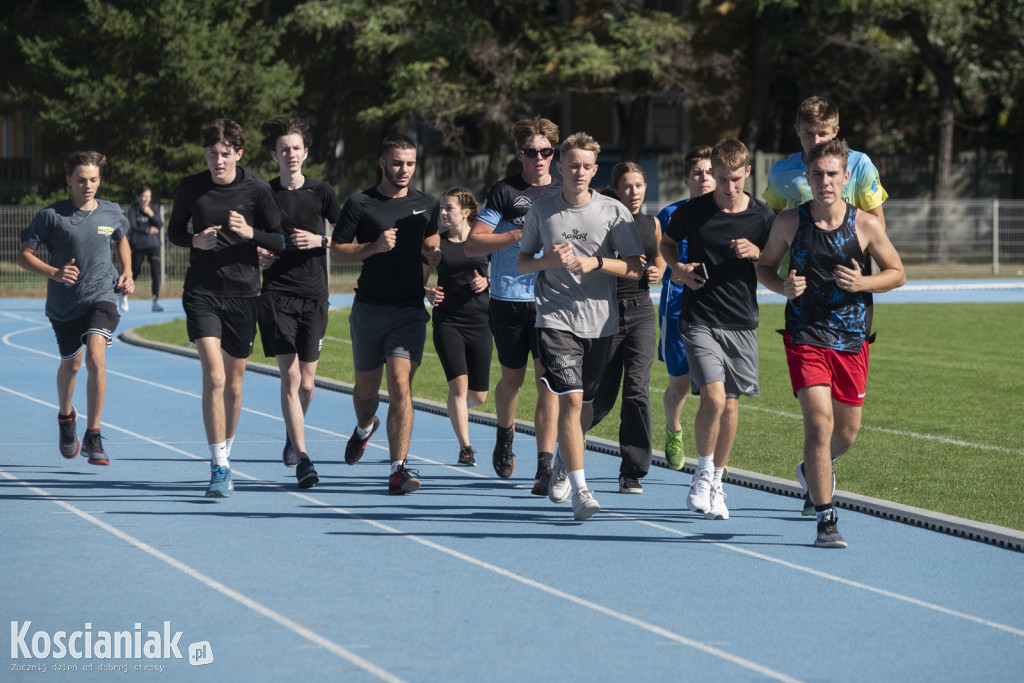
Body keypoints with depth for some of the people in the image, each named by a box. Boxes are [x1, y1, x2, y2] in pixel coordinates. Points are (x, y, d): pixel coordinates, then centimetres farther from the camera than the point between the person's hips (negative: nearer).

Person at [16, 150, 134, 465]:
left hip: (102, 295, 0)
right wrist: (54, 273, -24)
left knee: (95, 356, -22)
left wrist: (127, 273, 6)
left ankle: (93, 437, -16)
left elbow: (121, 240, 22)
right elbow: (23, 255, -9)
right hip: (63, 303, 0)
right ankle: (65, 415, 50)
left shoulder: (112, 213, -1)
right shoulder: (51, 215, -10)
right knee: (71, 363, 17)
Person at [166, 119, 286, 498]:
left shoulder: (257, 189, -2)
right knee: (213, 376, -15)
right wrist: (195, 239, -8)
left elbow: (281, 241, 2)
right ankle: (219, 467, -14)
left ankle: (226, 453, 32)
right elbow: (173, 231, 14)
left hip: (243, 294, 1)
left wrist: (251, 233, -18)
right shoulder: (190, 188, 0)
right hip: (202, 292, -1)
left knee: (233, 384, 10)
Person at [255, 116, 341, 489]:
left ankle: (292, 435, 36)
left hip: (314, 294, 1)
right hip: (276, 293, -1)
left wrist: (320, 241, -9)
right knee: (290, 375, -12)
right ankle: (302, 459, -13)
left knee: (307, 381, 6)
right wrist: (257, 254, -5)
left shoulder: (321, 192, 4)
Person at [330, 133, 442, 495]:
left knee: (400, 384, -14)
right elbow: (336, 251, 0)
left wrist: (432, 257, 4)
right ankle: (365, 426, 48)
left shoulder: (426, 205, 9)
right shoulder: (360, 204, -1)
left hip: (410, 309, 0)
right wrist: (374, 247, -15)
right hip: (369, 307, 0)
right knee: (366, 389, 12)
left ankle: (398, 469, -14)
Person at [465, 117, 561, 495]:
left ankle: (545, 467, -12)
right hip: (509, 301, -1)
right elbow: (472, 245, -4)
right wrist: (519, 235, -14)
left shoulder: (565, 193, 9)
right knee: (512, 378, 13)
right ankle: (505, 433, 44)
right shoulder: (505, 191, 0)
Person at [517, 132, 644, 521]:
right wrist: (549, 261, -8)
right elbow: (521, 263, 14)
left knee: (584, 405, 11)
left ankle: (563, 461, 42)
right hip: (555, 318, -1)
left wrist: (595, 262, -16)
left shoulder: (613, 211, 1)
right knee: (570, 399, -15)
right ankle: (580, 490, -15)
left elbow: (636, 268, 0)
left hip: (600, 321, 1)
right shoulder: (541, 211, 5)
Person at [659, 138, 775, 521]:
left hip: (742, 323, 2)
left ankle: (716, 483, 22)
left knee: (731, 404, 6)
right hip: (700, 320, -2)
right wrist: (679, 268, -2)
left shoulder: (762, 216, 0)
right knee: (713, 397, -17)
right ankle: (703, 472, 4)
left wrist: (757, 254, -13)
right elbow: (666, 243, 17)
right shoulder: (691, 212, -2)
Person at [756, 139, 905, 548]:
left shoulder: (866, 225, -5)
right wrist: (783, 286, -12)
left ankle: (813, 469, 47)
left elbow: (897, 273, 5)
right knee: (819, 422, -16)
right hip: (805, 336, -2)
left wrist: (863, 283, -15)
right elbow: (764, 265, 10)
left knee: (847, 433, 12)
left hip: (851, 340, 2)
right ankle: (825, 520, -9)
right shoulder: (790, 222, -4)